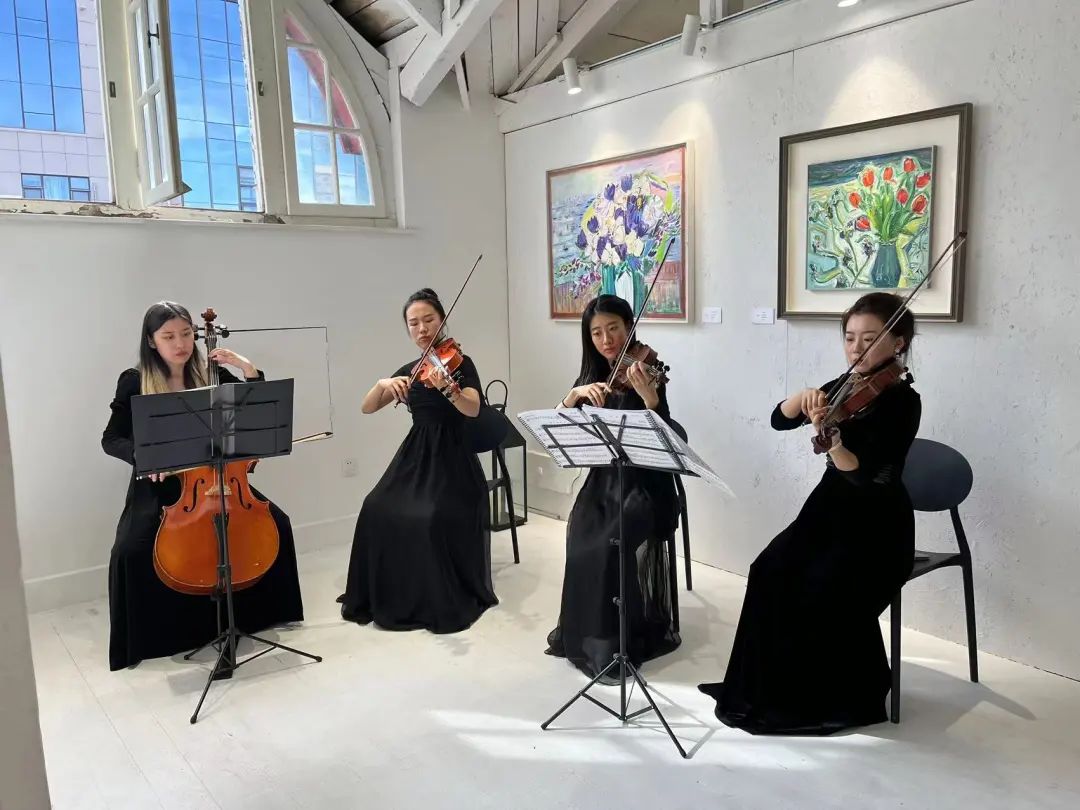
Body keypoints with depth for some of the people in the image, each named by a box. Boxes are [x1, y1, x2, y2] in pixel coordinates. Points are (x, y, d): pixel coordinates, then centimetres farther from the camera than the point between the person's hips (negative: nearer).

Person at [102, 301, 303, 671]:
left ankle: (259, 609, 6)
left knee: (275, 522, -16)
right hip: (159, 484, -2)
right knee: (131, 551, -26)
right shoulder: (134, 382, -5)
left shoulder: (213, 375, 1)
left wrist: (248, 368, -12)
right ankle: (148, 635, 0)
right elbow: (111, 439, -2)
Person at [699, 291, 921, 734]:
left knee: (823, 591, -25)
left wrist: (828, 436, -40)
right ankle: (763, 685, -1)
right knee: (770, 572, -14)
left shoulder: (903, 402, -14)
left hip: (877, 525, -6)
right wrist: (804, 397, -18)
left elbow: (865, 475, -24)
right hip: (830, 508, 6)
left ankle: (848, 698, -1)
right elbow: (779, 419, 2)